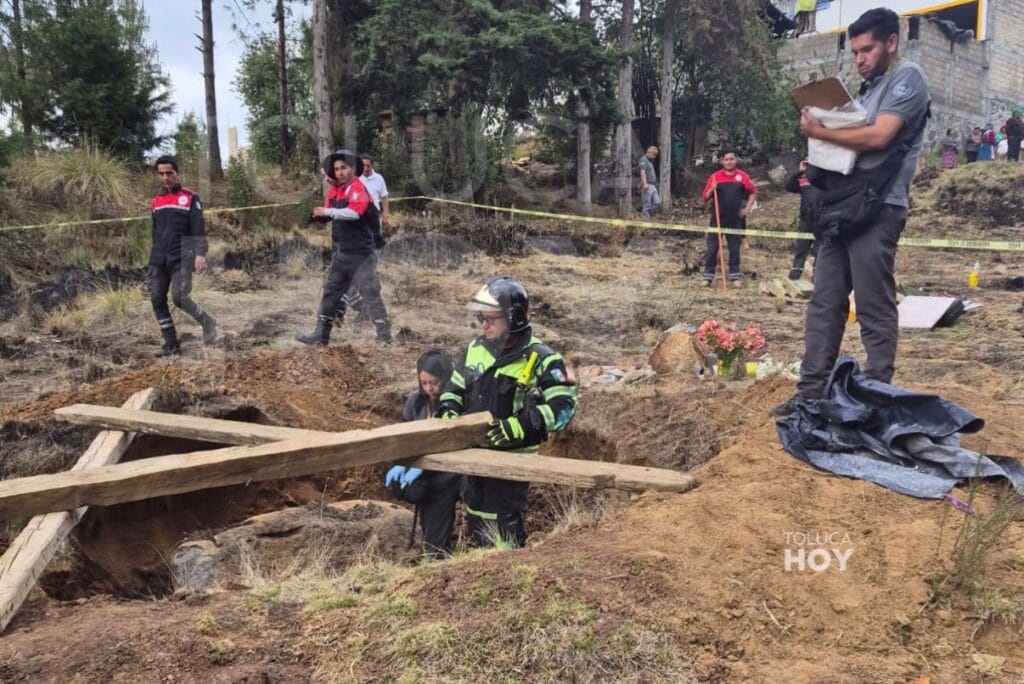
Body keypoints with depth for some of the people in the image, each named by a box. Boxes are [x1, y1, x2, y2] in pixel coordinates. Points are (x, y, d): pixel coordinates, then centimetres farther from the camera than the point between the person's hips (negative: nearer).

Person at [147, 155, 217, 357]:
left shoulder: (189, 198, -2)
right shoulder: (156, 202, 15)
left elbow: (198, 228, -8)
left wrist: (200, 253, -20)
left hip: (181, 258, -6)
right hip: (158, 259, 6)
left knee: (179, 297, -17)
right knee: (157, 300, -1)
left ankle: (206, 322, 11)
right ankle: (171, 344, 7)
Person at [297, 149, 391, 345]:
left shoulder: (358, 188, -13)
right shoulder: (334, 191, 12)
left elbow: (354, 212, -29)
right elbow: (327, 216, 19)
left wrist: (328, 211, -25)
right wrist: (315, 214, -1)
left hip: (359, 252, -8)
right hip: (340, 252, 8)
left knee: (370, 292, -4)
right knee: (331, 290, 11)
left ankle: (384, 334, 2)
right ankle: (321, 334, 18)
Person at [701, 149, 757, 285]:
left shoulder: (742, 176, 2)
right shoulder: (715, 177, 0)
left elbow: (753, 192, 15)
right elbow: (705, 199, 1)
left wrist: (747, 208, 5)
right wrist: (711, 189, -17)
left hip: (735, 219, 1)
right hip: (717, 218, -1)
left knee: (734, 248, 6)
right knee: (712, 248, -1)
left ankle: (735, 276, 13)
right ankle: (708, 276, 4)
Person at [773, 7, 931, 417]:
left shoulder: (907, 78, -1)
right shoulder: (867, 90, 24)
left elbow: (877, 138, -15)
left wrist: (819, 131, -5)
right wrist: (818, 129, 5)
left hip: (877, 210, -8)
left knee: (875, 310, -4)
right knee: (824, 303, 5)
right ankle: (812, 392, 8)